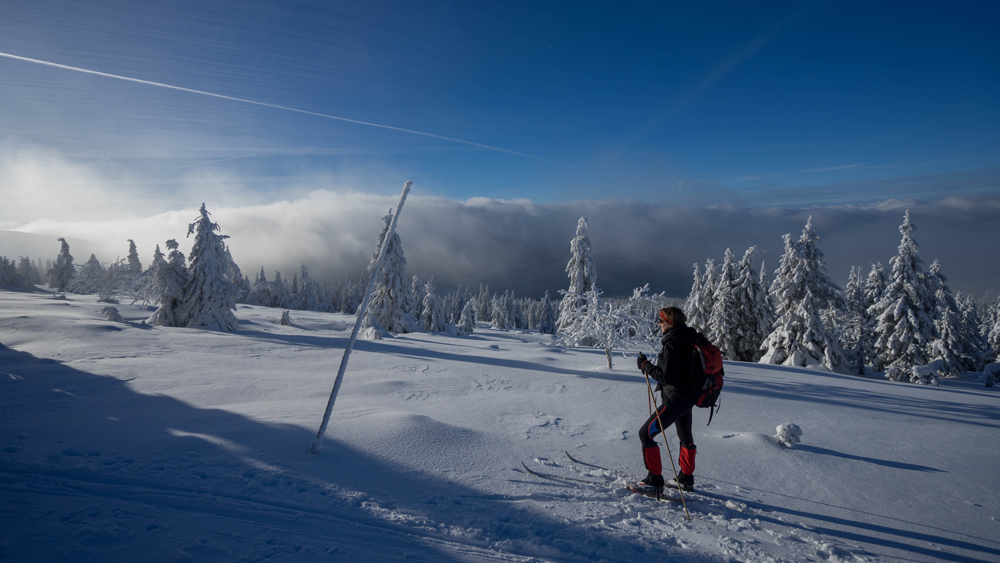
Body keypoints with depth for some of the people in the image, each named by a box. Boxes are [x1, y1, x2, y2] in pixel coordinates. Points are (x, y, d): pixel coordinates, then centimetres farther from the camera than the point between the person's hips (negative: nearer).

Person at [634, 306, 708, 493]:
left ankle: (654, 480, 2)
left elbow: (666, 377, -25)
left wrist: (646, 366, -15)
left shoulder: (673, 345, -24)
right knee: (685, 437, 24)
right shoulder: (693, 338, 2)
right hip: (689, 397, 10)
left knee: (646, 433, -1)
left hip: (675, 399, -10)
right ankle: (686, 479, 39)